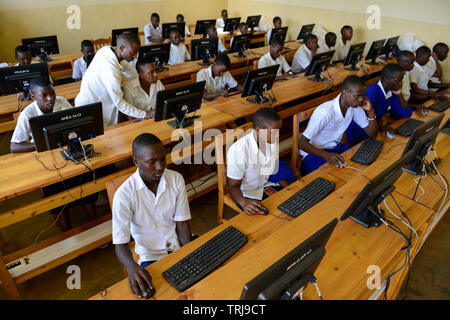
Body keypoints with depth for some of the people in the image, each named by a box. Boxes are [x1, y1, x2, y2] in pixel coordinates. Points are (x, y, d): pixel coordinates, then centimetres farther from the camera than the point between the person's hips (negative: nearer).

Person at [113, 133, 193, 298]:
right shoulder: (124, 194, -18)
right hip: (150, 256, -3)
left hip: (179, 247, 3)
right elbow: (120, 245, -18)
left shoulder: (176, 179, -8)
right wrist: (132, 267, -39)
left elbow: (182, 224, -4)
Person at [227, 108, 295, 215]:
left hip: (268, 186, 6)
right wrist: (244, 203, -42)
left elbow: (275, 171, 7)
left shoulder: (272, 141, -6)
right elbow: (233, 185, -20)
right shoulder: (238, 150, -27)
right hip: (249, 195, -6)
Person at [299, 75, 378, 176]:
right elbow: (302, 143, -27)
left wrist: (370, 111, -15)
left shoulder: (355, 106, -6)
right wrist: (326, 155, -42)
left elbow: (372, 134, 1)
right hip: (315, 153, -7)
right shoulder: (325, 112, -29)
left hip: (336, 148, 8)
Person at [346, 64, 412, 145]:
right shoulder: (372, 92, -25)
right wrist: (380, 127, -36)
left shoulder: (392, 91, 1)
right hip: (358, 136, -8)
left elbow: (407, 114, 3)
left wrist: (399, 95, -8)